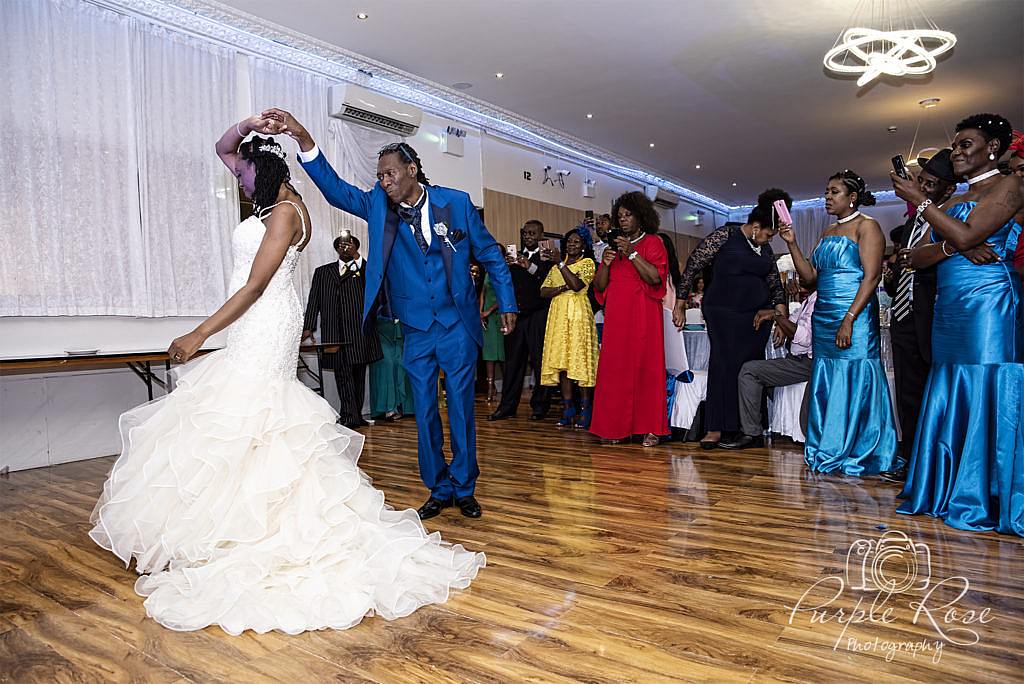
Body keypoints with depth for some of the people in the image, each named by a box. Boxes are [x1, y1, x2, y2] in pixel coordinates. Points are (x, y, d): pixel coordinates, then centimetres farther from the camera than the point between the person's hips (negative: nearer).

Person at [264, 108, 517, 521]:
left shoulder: (455, 202, -3)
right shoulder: (377, 205, 2)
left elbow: (490, 255, 3)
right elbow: (334, 188, -11)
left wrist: (506, 304, 1)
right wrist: (304, 140, -26)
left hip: (457, 325, -2)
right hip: (415, 331, 2)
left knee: (461, 409, 5)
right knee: (425, 413, 8)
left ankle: (464, 489, 20)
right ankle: (439, 489, 23)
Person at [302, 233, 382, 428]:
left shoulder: (364, 269, 14)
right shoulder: (322, 272, 19)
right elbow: (313, 301, 11)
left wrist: (356, 258, -9)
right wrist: (308, 327, 0)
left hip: (359, 333, 0)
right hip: (334, 334, 1)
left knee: (358, 374, 3)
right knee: (342, 373, -7)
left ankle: (355, 415, 12)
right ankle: (350, 416, -10)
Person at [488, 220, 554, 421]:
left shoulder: (546, 258, 3)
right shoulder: (515, 257, 18)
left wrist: (531, 268, -21)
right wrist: (505, 267, -7)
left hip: (538, 316, -4)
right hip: (516, 314, 4)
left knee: (539, 360, -1)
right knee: (513, 361, 5)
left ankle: (540, 406, 8)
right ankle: (507, 406, 9)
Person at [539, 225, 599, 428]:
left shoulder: (587, 263, 5)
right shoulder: (557, 265, 21)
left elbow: (577, 285, -14)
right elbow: (543, 291, 9)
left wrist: (561, 263, -12)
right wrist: (562, 288, -7)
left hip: (578, 315, -5)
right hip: (558, 315, 5)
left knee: (580, 361, -8)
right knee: (561, 361, 0)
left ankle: (585, 411, -4)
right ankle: (568, 410, 3)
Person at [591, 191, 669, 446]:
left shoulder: (652, 243, 6)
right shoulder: (614, 246, 19)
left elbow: (655, 277, -11)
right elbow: (600, 286, 14)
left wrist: (632, 254, -12)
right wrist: (606, 264, -3)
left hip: (643, 316, -4)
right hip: (616, 316, 4)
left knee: (645, 367, -6)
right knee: (615, 369, -1)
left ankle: (650, 428, -1)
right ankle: (616, 427, 3)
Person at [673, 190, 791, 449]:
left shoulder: (765, 249, 16)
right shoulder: (725, 236, -3)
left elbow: (774, 282, 26)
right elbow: (693, 265, -4)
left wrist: (781, 311, 14)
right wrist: (680, 304, -5)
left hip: (757, 315, 6)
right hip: (723, 313, -5)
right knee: (724, 364, -10)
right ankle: (716, 428, -5)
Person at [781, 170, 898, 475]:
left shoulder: (866, 226, -2)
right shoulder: (827, 233, 19)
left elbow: (871, 276, -12)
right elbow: (809, 278, 13)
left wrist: (849, 320, -20)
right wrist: (792, 243, 5)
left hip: (854, 316, -7)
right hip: (823, 318, 7)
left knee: (855, 382, -4)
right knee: (826, 385, 8)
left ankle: (858, 457, 5)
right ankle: (829, 453, 16)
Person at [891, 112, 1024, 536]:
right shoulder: (953, 203, 22)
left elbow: (966, 236, -14)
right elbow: (916, 257, 12)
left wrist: (919, 200, -7)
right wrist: (951, 247, -9)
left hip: (988, 305, -7)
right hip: (949, 309, 7)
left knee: (987, 399, -6)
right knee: (951, 400, 6)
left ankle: (989, 502, 1)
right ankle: (949, 492, 13)